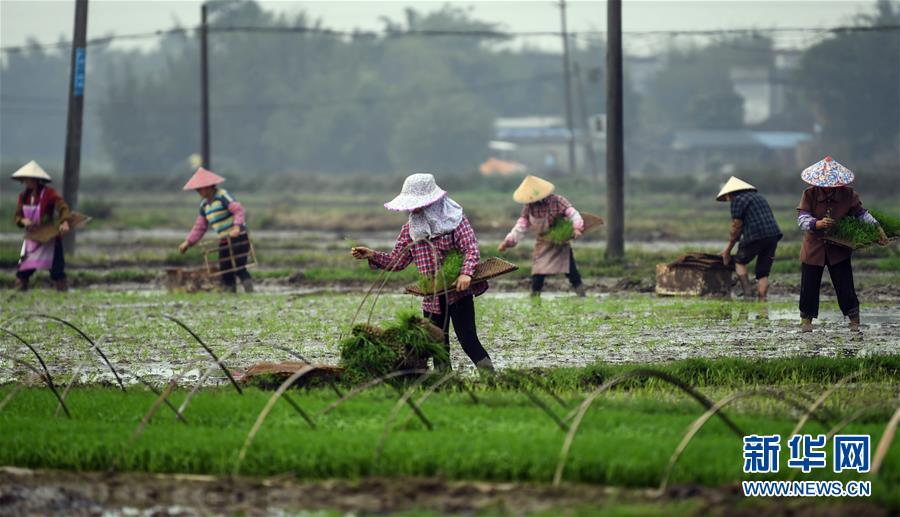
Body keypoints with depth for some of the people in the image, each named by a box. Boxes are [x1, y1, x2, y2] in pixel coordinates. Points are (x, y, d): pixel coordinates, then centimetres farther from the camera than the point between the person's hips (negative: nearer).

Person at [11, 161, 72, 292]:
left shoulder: (49, 193, -16)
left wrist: (65, 222, -45)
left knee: (57, 270, -4)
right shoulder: (24, 196, 2)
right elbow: (16, 217, 4)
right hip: (32, 238, 5)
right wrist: (24, 221, -20)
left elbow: (63, 207, -25)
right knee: (23, 271, 2)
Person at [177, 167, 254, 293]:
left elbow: (238, 210, -20)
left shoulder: (223, 195, -10)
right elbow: (200, 226, 20)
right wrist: (188, 242, 15)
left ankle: (250, 292, -14)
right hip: (224, 240, 8)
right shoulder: (204, 204, 14)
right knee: (225, 272, 2)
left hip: (238, 237, -8)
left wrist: (237, 227, -35)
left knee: (239, 268, -16)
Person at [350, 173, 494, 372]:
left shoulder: (455, 220, -7)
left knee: (467, 339, -13)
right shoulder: (410, 229, 8)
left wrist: (466, 273, -32)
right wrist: (372, 256, -3)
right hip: (432, 298, 6)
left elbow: (471, 249, -16)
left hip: (459, 291, -5)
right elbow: (396, 261, 11)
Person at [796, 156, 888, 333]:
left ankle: (854, 321, 11)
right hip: (814, 249, 0)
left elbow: (861, 213, 6)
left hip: (839, 249, 0)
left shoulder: (848, 194, -4)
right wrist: (817, 224, -36)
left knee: (845, 287, -2)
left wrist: (877, 229, -6)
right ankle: (806, 320, 17)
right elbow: (802, 218, -16)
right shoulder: (810, 194, -8)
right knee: (809, 286, 2)